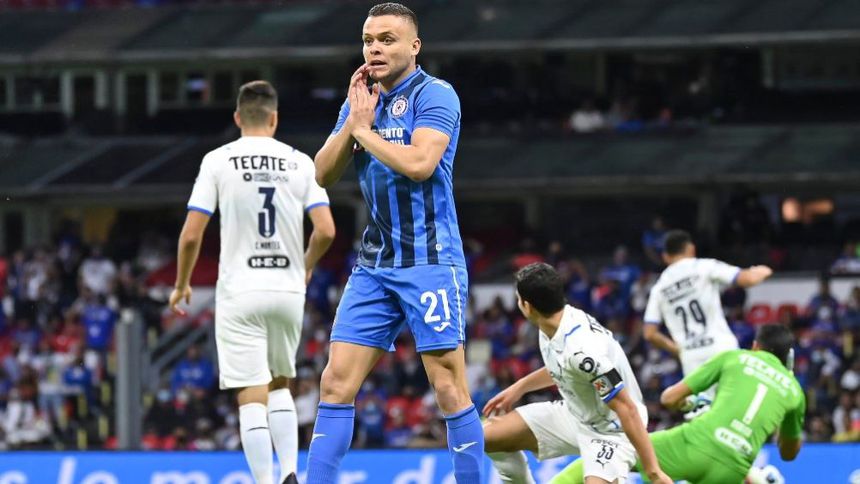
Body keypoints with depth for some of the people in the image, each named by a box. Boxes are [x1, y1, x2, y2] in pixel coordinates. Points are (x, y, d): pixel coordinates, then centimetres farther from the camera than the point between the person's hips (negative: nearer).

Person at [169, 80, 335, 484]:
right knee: (280, 384, 21)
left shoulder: (218, 161, -2)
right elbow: (325, 230, -4)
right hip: (288, 290, 3)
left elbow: (192, 234, -6)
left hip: (239, 292, -3)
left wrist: (182, 284, 10)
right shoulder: (299, 162, 2)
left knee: (252, 397, -3)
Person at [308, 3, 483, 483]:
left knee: (449, 389, -7)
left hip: (429, 261, -7)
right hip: (374, 264, 7)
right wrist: (354, 120, -4)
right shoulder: (361, 100, 14)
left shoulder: (435, 95, -7)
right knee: (337, 384, 1)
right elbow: (324, 174, 10)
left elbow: (419, 163, -21)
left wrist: (363, 130, -8)